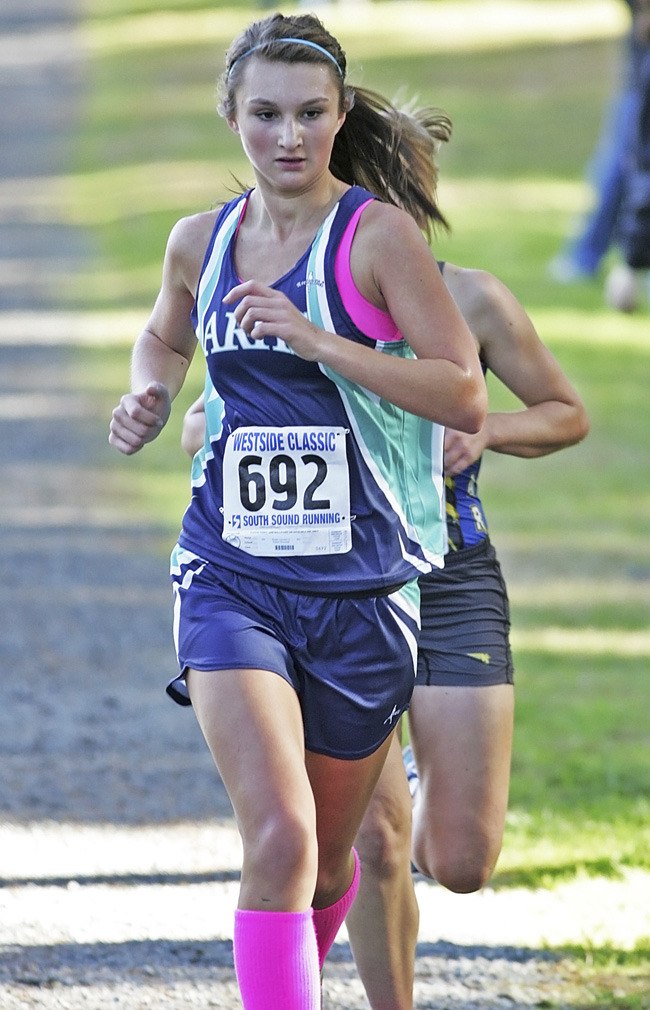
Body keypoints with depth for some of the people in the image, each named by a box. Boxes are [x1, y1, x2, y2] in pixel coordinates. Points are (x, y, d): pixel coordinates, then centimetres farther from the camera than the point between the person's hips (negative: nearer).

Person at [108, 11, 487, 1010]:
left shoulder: (379, 234, -7)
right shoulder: (201, 242, 5)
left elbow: (465, 396, -15)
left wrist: (318, 341, -23)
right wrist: (149, 398, 7)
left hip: (361, 584, -1)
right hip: (232, 579, 1)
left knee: (330, 853, 14)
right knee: (278, 839, -19)